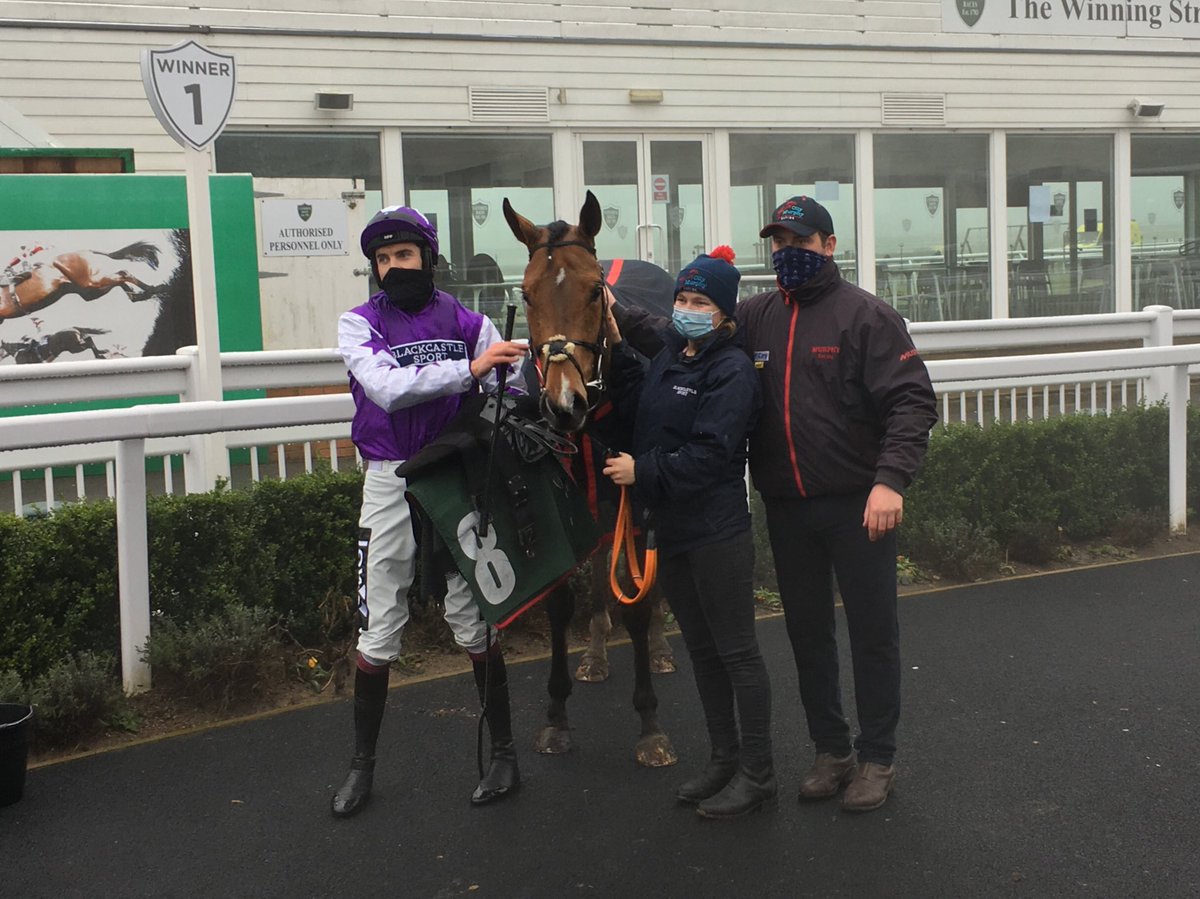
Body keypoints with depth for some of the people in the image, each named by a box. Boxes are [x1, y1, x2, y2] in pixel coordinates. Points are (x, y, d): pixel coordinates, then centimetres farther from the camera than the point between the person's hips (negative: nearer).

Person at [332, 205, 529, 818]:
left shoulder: (468, 323, 4)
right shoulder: (359, 324, 1)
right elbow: (386, 387, -18)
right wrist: (469, 369, -25)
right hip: (390, 482, 0)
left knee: (472, 618, 5)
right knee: (378, 630, 6)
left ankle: (503, 754, 19)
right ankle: (362, 763, 21)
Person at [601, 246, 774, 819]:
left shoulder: (731, 370, -14)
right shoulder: (669, 355, 12)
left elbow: (708, 455, -22)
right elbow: (637, 410, 7)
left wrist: (643, 471, -18)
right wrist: (616, 347, 1)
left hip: (717, 532, -9)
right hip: (670, 529, 9)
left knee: (736, 652, 1)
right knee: (701, 648, 18)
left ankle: (757, 775, 13)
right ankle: (724, 760, 31)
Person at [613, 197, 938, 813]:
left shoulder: (865, 315, -7)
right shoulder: (754, 318, 8)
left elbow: (912, 401, -13)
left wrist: (890, 479, -26)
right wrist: (621, 316, -3)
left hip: (857, 505, -5)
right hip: (786, 508, 5)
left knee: (872, 632, 5)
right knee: (808, 634, 14)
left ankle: (877, 756, 20)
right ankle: (830, 750, 30)